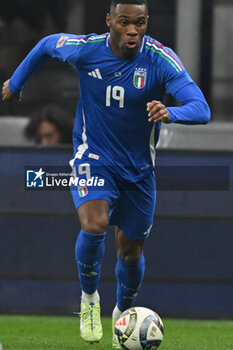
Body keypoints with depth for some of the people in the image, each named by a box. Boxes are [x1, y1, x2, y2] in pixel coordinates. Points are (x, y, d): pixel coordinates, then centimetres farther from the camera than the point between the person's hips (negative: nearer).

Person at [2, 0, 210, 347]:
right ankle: (89, 298, -1)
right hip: (93, 158, -1)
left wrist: (170, 113, -51)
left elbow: (201, 109, -30)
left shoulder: (162, 60, -20)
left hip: (138, 168, 1)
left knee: (130, 250, 10)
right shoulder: (85, 49, -16)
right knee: (95, 224, -27)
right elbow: (46, 44, 7)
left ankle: (123, 313, 40)